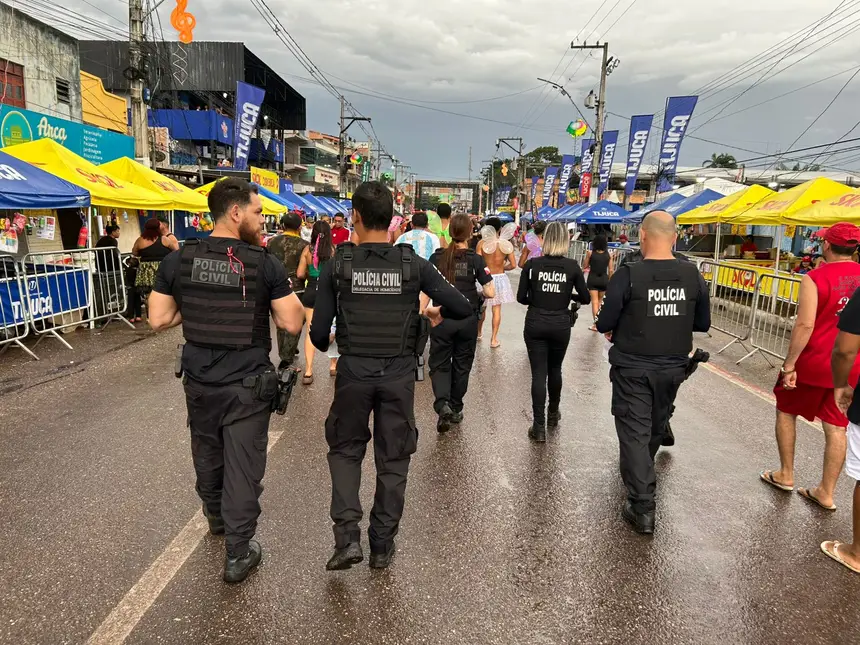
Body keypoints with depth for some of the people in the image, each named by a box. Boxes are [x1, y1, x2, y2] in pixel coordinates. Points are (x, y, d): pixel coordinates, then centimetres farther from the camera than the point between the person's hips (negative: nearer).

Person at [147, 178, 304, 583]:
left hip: (199, 380, 4)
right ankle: (238, 554, 16)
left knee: (207, 454, 25)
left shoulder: (178, 260, -5)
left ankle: (216, 517, 49)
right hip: (247, 384, -4)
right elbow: (292, 324, -14)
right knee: (243, 464, 7)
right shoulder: (264, 264, -15)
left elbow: (158, 320, -1)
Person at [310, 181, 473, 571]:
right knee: (393, 459, 14)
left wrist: (323, 345, 17)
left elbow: (319, 332, -6)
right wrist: (438, 312, 12)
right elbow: (463, 308, -9)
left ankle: (347, 536, 9)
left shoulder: (338, 266, -7)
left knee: (345, 450, 20)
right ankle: (382, 546, 25)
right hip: (398, 374, 1)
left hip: (353, 372, 0)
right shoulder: (414, 265, -6)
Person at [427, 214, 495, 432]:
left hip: (442, 318, 0)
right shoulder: (475, 260, -6)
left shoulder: (436, 257, -3)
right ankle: (455, 409, 27)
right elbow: (490, 292, -9)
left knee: (439, 364, 9)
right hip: (468, 320, 0)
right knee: (462, 365, 16)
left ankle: (442, 403, -14)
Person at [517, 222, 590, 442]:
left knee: (538, 373, 2)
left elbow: (521, 297, -4)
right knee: (555, 370, 21)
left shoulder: (532, 264, -6)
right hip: (560, 325, 1)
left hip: (535, 324, -1)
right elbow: (585, 299, -1)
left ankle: (539, 426, 0)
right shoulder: (572, 266, -5)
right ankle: (553, 414, 39)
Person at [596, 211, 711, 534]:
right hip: (673, 368, 5)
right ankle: (642, 475, 48)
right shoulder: (693, 275, -6)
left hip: (633, 368, -5)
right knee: (656, 428, 23)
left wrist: (622, 326, 8)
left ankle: (642, 507, 0)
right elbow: (703, 324, 4)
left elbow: (605, 324, -14)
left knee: (634, 431, 3)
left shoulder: (628, 275, -18)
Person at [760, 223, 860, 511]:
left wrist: (789, 363, -17)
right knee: (836, 427, 11)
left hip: (812, 363, -5)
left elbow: (804, 325, -22)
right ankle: (825, 492, 20)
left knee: (786, 411, 17)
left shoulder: (814, 278, -16)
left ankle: (785, 475, 26)